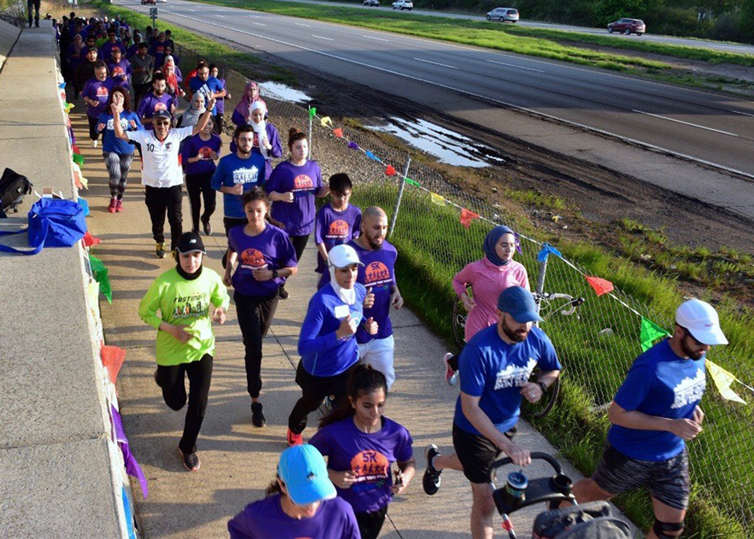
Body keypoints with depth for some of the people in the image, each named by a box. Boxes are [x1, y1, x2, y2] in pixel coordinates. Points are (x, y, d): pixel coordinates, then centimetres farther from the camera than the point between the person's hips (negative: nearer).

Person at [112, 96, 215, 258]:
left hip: (173, 185, -1)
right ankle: (159, 244, 43)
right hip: (153, 186, 1)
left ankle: (176, 247, 25)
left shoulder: (176, 134, -7)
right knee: (157, 219, 18)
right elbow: (120, 134, -7)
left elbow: (199, 127, -7)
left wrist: (208, 109, -17)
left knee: (175, 219, 6)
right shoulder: (144, 136, -8)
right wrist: (116, 115, -20)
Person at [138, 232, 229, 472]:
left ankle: (188, 447, 27)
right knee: (175, 402, 14)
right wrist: (170, 328, -24)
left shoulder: (211, 278, -14)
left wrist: (220, 310, -18)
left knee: (199, 403, 1)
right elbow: (145, 312, -10)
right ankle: (162, 377, 49)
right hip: (171, 350, -2)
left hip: (202, 346, 2)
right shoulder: (164, 282, -23)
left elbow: (222, 298, 6)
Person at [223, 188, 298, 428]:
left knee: (257, 340, 20)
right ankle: (255, 402, 1)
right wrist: (228, 269, 2)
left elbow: (293, 267, -9)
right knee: (253, 347, -7)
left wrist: (273, 273, -25)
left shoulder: (278, 235, -15)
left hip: (268, 295, 0)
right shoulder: (236, 233, -7)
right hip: (244, 295, 0)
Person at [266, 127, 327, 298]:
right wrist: (282, 196, -31)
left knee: (295, 258, 17)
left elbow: (318, 192, 8)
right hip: (284, 222, -5)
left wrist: (328, 189, -13)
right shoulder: (282, 169, -12)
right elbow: (268, 193, -12)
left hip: (305, 222, 5)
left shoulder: (314, 167, 1)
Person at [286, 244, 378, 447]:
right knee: (310, 404, 25)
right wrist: (340, 333, -45)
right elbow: (304, 347, -37)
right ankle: (294, 430, 60)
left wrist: (366, 325, -12)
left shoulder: (359, 291, -13)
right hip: (318, 372, -4)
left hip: (349, 366, 4)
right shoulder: (322, 301, -34)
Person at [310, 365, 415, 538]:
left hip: (377, 509, 4)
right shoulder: (334, 433, -26)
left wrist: (405, 479, -19)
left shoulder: (397, 433, -17)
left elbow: (409, 463, 2)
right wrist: (331, 475, -25)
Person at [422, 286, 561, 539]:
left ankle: (435, 460, 63)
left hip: (506, 423, 6)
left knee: (477, 465, 32)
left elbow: (553, 370, 6)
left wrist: (540, 385, -18)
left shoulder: (536, 338, -16)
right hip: (475, 429, -6)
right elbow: (470, 408, -32)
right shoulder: (480, 350, -34)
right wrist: (506, 445, -38)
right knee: (485, 501, -5)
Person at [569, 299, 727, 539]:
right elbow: (617, 414, -27)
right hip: (631, 455, -6)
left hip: (673, 456, 6)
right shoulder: (650, 367, -33)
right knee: (596, 492, 21)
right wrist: (671, 425, -32)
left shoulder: (696, 355, -9)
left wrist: (693, 408, -9)